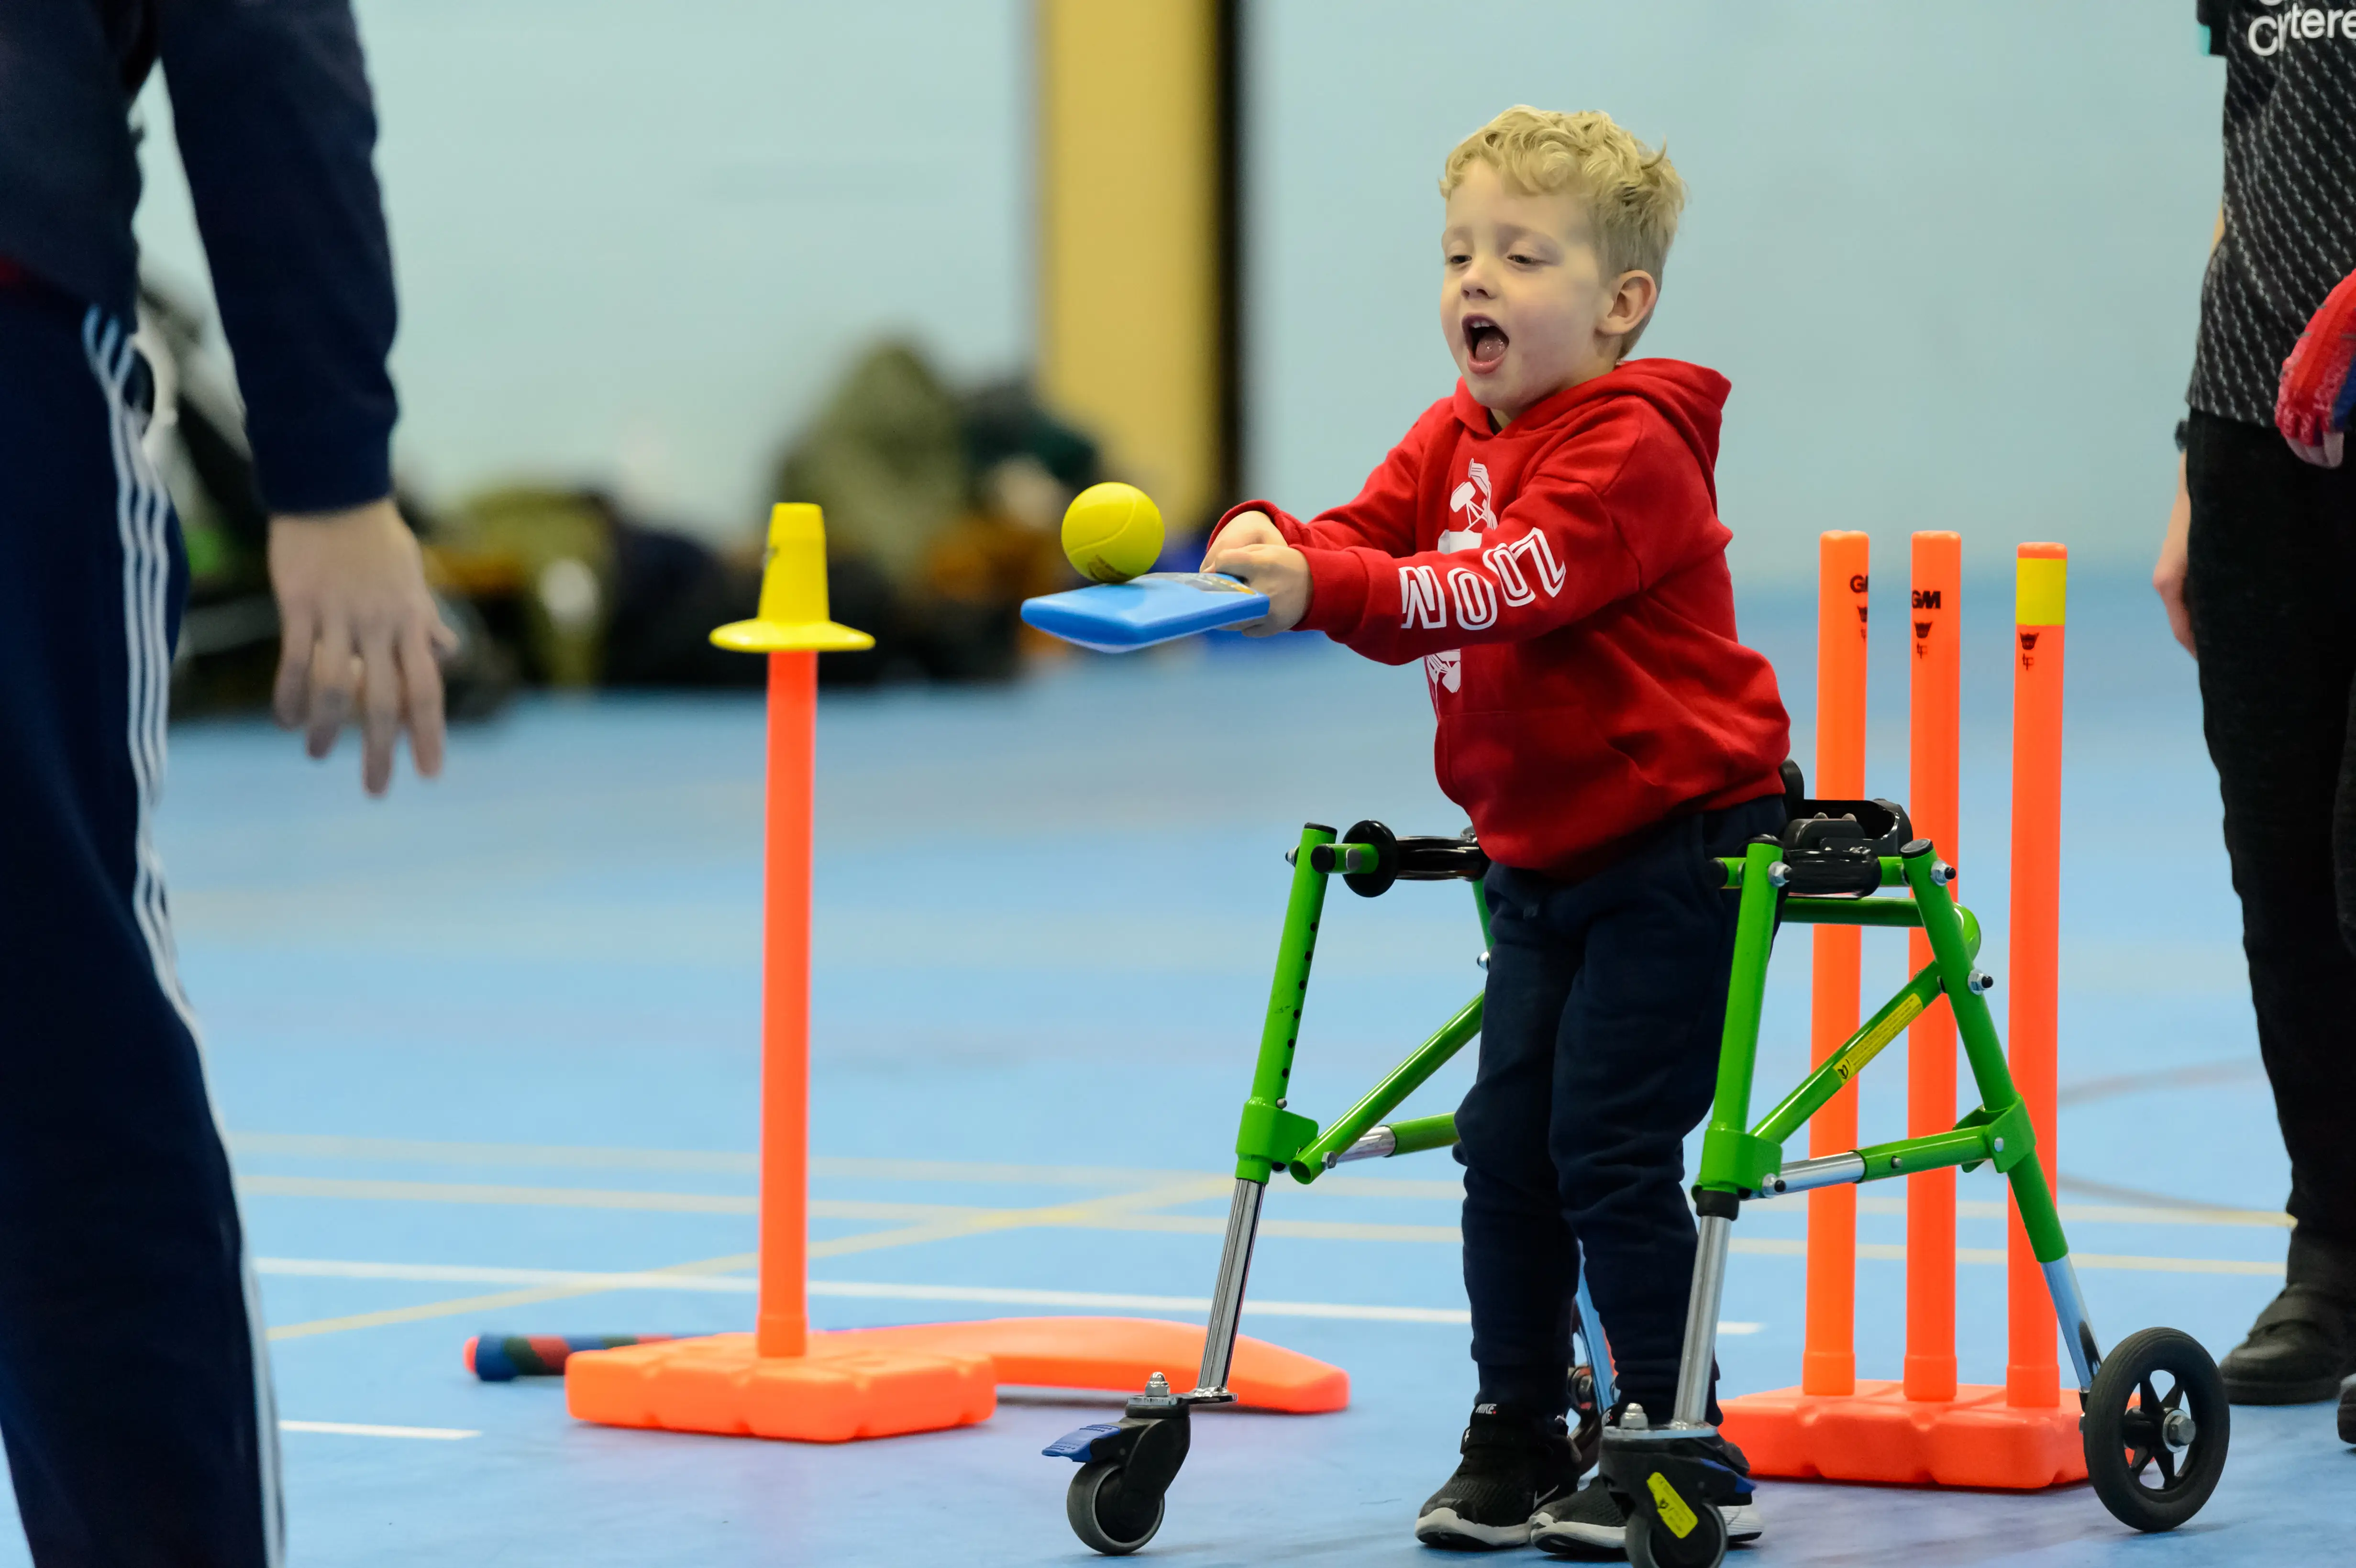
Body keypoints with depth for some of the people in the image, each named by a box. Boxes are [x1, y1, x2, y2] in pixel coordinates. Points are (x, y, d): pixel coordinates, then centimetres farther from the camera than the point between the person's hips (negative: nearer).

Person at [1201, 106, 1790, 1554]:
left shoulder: (1630, 449, -18)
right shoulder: (1457, 439, 10)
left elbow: (1507, 588, -32)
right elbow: (1370, 542, -2)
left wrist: (1328, 591, -43)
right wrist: (1275, 545, -25)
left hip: (1678, 847, -8)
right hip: (1545, 859, 9)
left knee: (1609, 1145, -10)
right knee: (1504, 1143, 6)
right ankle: (1520, 1439, 15)